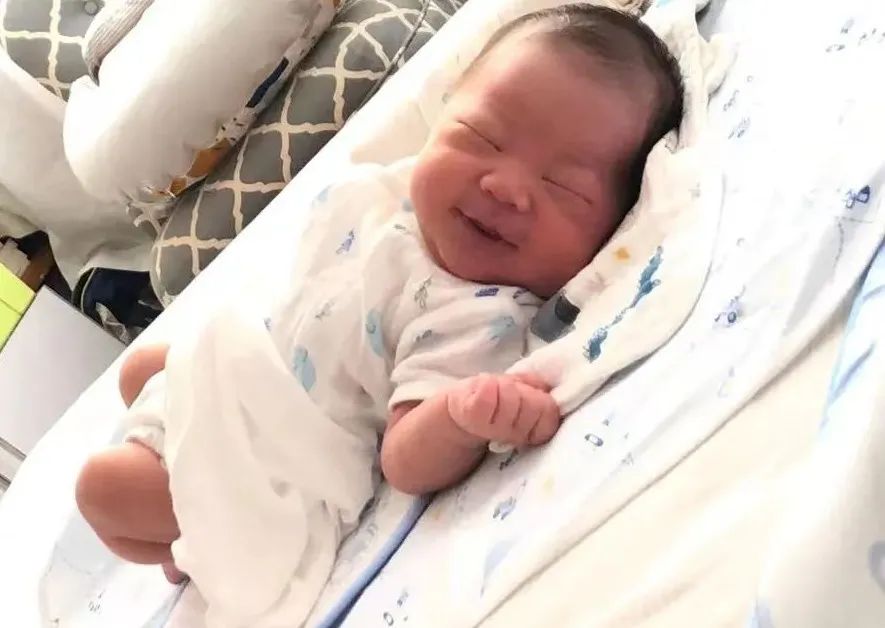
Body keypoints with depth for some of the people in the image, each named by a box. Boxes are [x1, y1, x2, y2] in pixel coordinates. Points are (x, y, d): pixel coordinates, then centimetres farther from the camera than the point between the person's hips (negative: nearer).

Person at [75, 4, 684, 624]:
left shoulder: (482, 319, -36)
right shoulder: (388, 188, -13)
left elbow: (405, 462, -40)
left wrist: (462, 415, -57)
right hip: (237, 370, 8)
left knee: (103, 484, -3)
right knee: (139, 370, 28)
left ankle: (202, 549, 20)